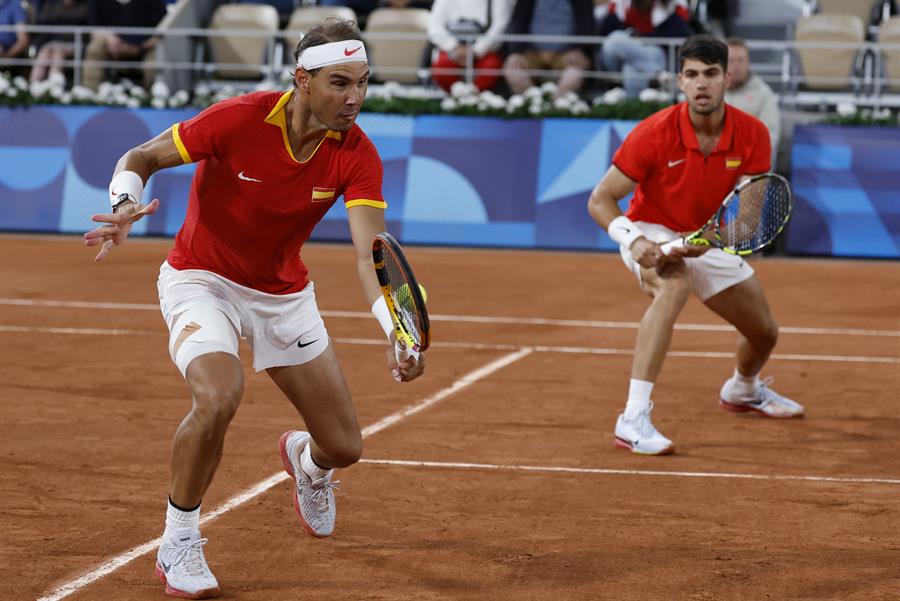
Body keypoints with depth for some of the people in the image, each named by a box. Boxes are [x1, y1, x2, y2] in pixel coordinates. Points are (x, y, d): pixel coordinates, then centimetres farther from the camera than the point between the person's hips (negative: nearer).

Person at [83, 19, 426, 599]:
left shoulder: (357, 155, -18)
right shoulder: (240, 119, -26)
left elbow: (370, 254, -29)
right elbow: (139, 158, -14)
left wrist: (397, 332, -47)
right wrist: (125, 207, -36)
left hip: (284, 293, 4)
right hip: (201, 281, -4)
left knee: (344, 446, 2)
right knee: (219, 396, -33)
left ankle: (305, 461, 44)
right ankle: (178, 544, -10)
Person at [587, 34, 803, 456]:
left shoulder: (752, 135, -17)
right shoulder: (654, 133, -26)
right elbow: (600, 200, -22)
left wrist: (704, 241, -40)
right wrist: (633, 240, -40)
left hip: (707, 243, 5)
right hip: (651, 235, -5)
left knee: (764, 331, 15)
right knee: (674, 286, -40)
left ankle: (743, 390, 55)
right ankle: (633, 420, -46)